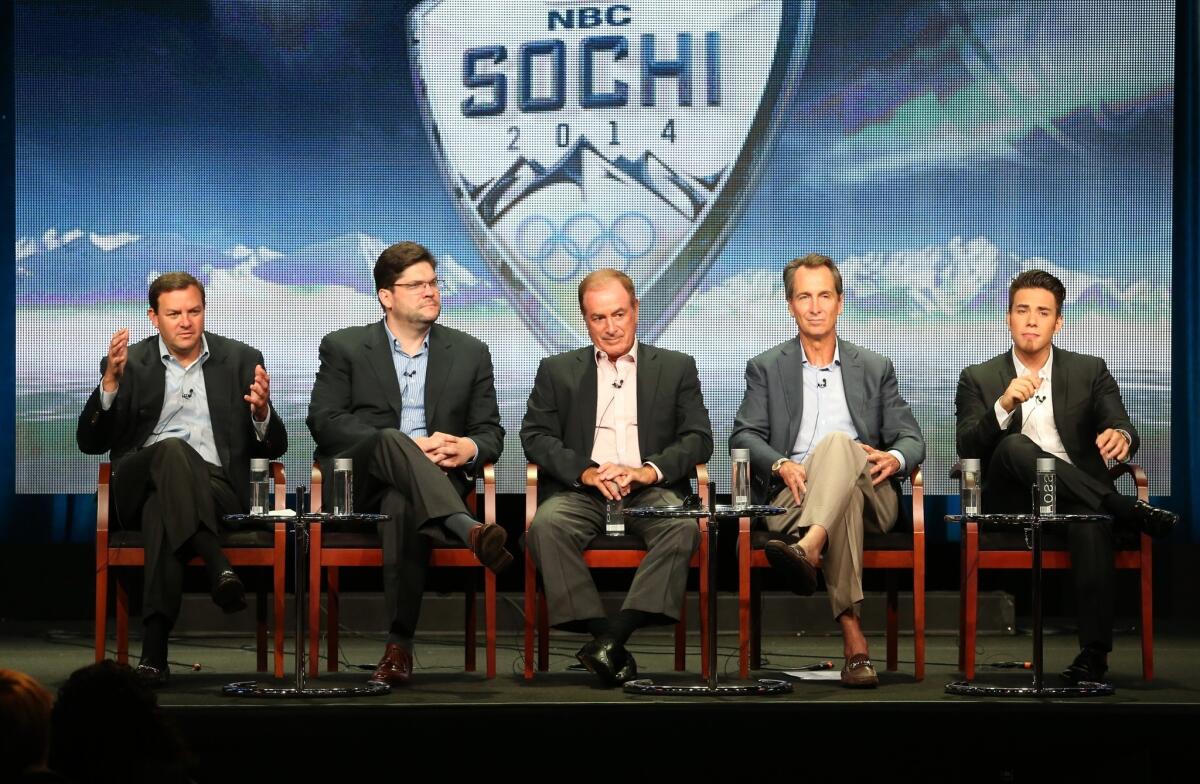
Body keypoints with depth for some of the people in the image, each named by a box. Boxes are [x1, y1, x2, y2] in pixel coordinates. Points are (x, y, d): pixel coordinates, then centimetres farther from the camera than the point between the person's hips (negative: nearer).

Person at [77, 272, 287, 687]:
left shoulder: (240, 360, 15)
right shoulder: (129, 364, 13)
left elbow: (274, 448, 13)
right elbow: (91, 443, 5)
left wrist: (262, 413, -11)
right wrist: (110, 382, -11)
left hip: (215, 485, 0)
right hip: (140, 482, 0)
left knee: (162, 510, -36)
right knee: (173, 450, -37)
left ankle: (155, 644, -46)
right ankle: (219, 569, -51)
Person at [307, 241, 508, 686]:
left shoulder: (470, 354, 18)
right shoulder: (343, 347, 11)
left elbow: (491, 433, 15)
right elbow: (324, 421, -2)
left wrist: (470, 448, -12)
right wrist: (406, 446, -14)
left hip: (436, 477, 1)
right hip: (362, 480, -1)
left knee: (403, 506, -37)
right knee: (392, 440, -36)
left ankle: (400, 645, -38)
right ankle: (469, 530, -59)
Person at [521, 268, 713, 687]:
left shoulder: (677, 368, 15)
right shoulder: (557, 371, 17)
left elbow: (699, 438, 6)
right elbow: (535, 436, 6)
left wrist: (649, 470, -13)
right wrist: (585, 472, -13)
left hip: (650, 490, 0)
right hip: (582, 491, 0)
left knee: (683, 524, -34)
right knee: (547, 523, -33)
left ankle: (614, 635, -38)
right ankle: (600, 631, -33)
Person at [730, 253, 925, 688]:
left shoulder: (875, 369, 20)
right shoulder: (766, 368, 18)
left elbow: (911, 437, 14)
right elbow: (743, 436, 6)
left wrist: (895, 458, -13)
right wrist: (781, 465, -17)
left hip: (870, 497, 0)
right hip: (793, 496, 0)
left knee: (837, 441, -36)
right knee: (844, 497, -39)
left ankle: (807, 551, -64)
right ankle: (852, 636, -54)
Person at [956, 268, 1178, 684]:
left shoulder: (1090, 372, 15)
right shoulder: (978, 379, 12)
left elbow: (1122, 428, 2)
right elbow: (966, 447, -2)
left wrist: (1121, 437, -25)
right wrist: (1005, 405, -20)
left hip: (1076, 500, 0)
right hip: (1011, 504, 0)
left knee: (1093, 522, -37)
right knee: (1015, 446, -33)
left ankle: (1094, 652, -41)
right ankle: (1125, 508, -29)